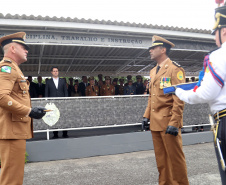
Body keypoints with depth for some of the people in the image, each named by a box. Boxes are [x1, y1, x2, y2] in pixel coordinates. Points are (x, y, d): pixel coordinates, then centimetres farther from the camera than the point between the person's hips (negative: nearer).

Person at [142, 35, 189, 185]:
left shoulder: (175, 69, -8)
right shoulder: (153, 71, 17)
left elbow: (179, 99, -14)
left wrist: (174, 123, -19)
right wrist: (147, 115, 12)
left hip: (168, 122, -8)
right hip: (155, 122, 8)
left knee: (175, 157, 3)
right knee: (161, 158, 15)